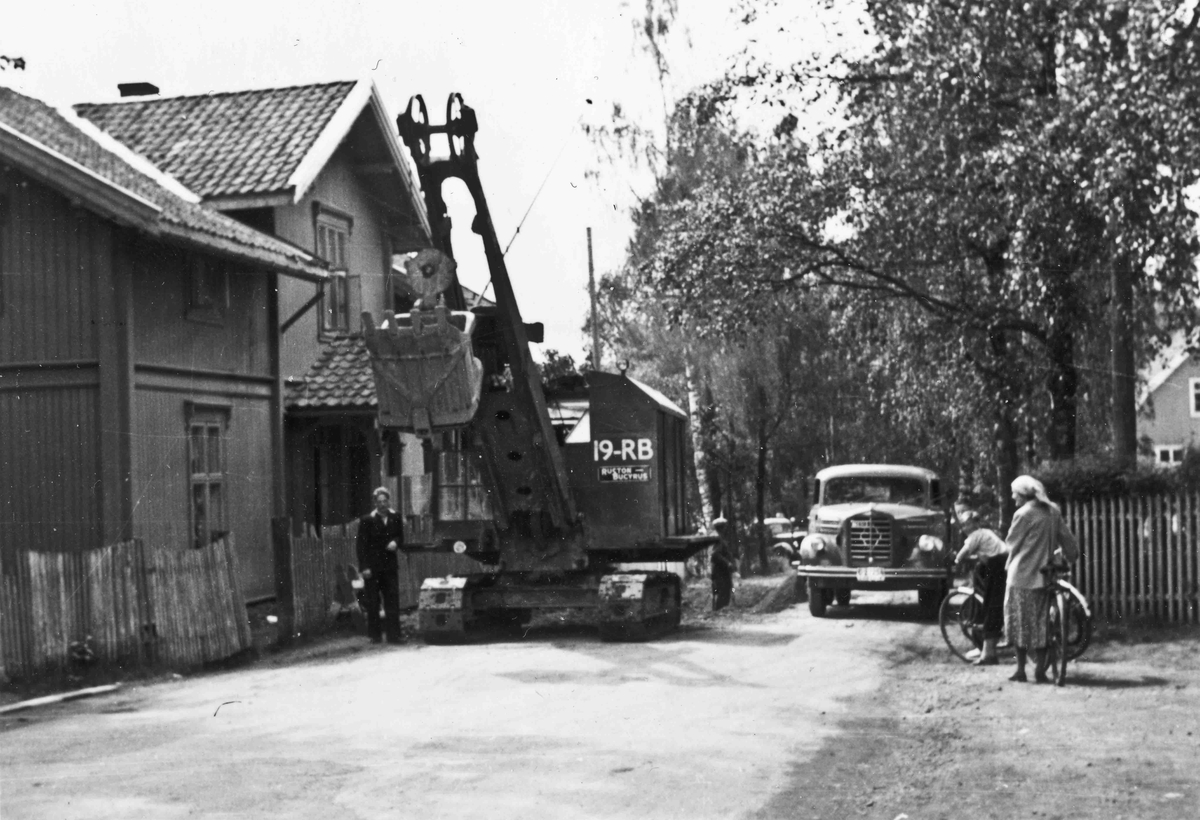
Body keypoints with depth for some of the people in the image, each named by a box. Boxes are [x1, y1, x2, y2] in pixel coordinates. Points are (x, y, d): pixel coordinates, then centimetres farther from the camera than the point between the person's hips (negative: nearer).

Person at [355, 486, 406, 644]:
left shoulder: (395, 518, 5)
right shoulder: (367, 520, -6)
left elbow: (401, 537, 16)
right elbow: (361, 544, -6)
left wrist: (395, 543, -8)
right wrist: (364, 567, -13)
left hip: (390, 565, 3)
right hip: (372, 566, -3)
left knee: (392, 600, 0)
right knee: (372, 602, 2)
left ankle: (393, 634, 3)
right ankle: (375, 635, 11)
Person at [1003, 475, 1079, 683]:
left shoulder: (1023, 514, -11)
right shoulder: (1052, 512, 6)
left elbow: (1012, 543, -3)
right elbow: (1068, 539, 8)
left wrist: (1009, 564, 15)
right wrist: (1069, 554, 25)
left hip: (1022, 574, -5)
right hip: (1043, 575, 5)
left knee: (1020, 622, 4)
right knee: (1040, 623, 10)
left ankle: (1021, 670, 6)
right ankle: (1040, 670, 8)